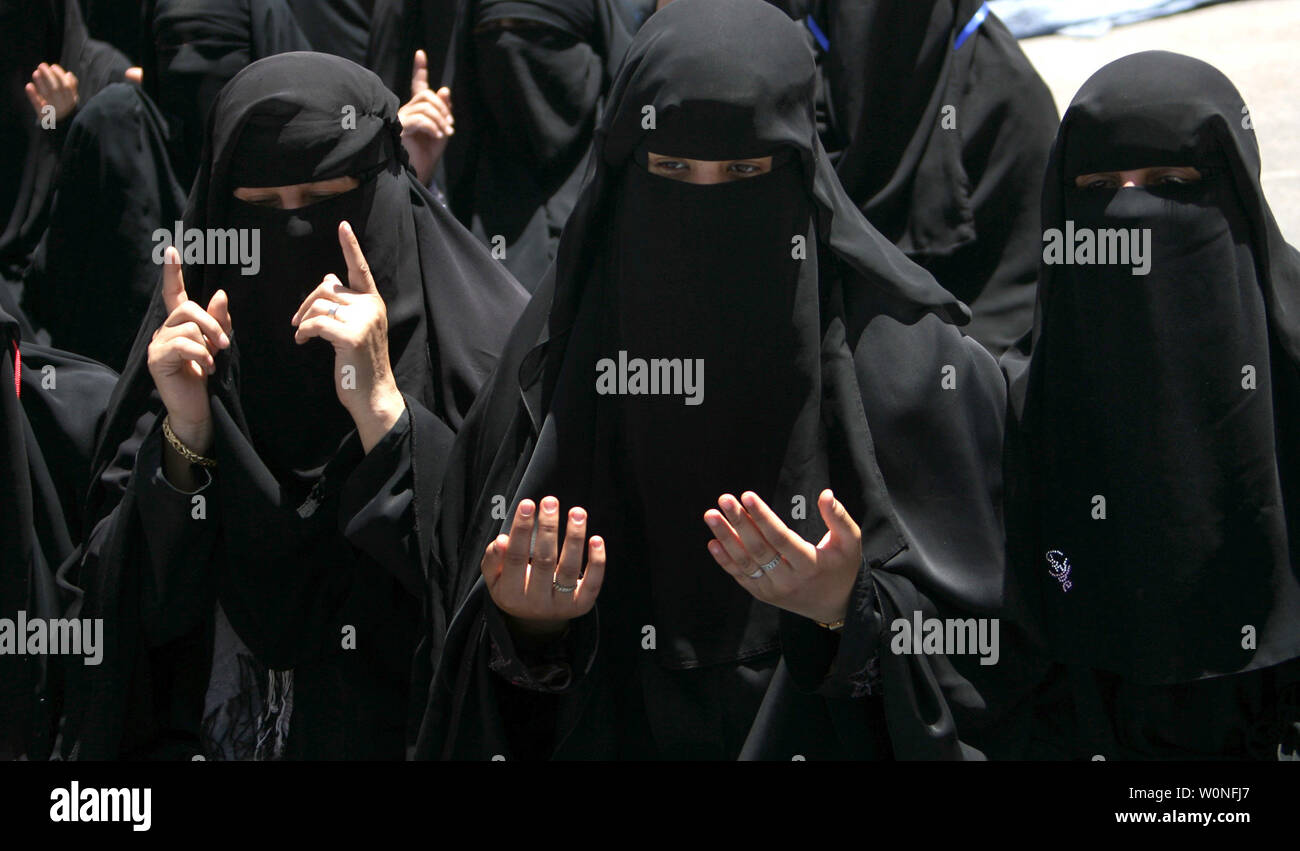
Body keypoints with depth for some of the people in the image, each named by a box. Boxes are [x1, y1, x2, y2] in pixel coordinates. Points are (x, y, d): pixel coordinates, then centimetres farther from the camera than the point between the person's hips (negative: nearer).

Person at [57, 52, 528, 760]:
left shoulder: (481, 352, -6)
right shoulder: (190, 348, 4)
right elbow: (133, 607, 1)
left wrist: (382, 407, -18)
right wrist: (184, 435, -13)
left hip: (394, 731, -2)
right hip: (197, 739, 2)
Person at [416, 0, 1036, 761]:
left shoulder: (909, 356, -14)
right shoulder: (557, 355, -7)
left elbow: (981, 643, -12)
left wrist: (851, 610, -28)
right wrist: (524, 625, -22)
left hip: (831, 738, -1)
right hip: (600, 738, 2)